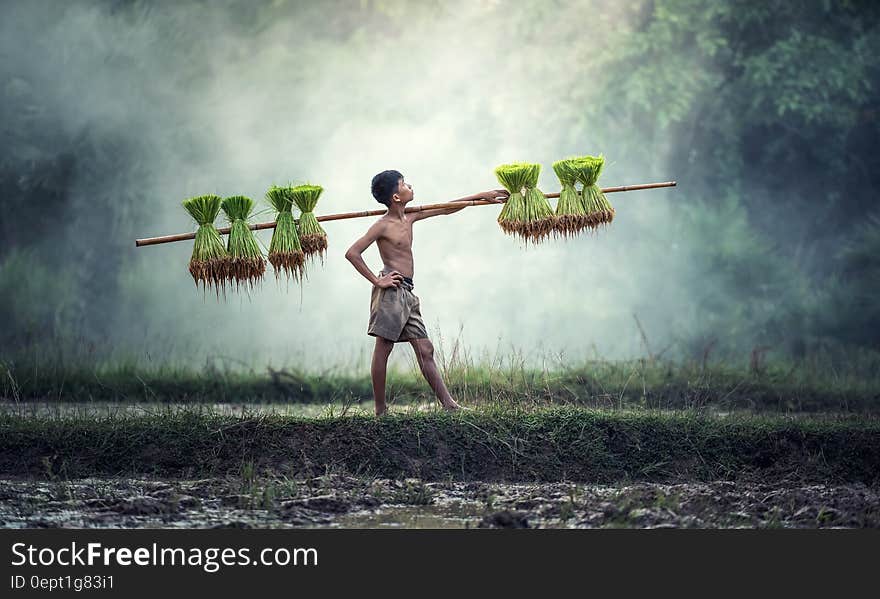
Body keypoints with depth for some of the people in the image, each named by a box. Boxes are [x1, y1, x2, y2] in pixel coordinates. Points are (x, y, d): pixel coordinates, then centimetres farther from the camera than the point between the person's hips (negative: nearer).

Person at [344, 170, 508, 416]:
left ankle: (448, 404, -1)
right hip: (391, 291, -8)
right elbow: (352, 253, -13)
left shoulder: (409, 217, 15)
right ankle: (380, 411, -3)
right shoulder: (383, 225, -8)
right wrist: (376, 281, -14)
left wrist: (482, 196, 25)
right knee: (382, 349, -5)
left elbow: (446, 209, 24)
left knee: (425, 350, 3)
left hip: (407, 294, 8)